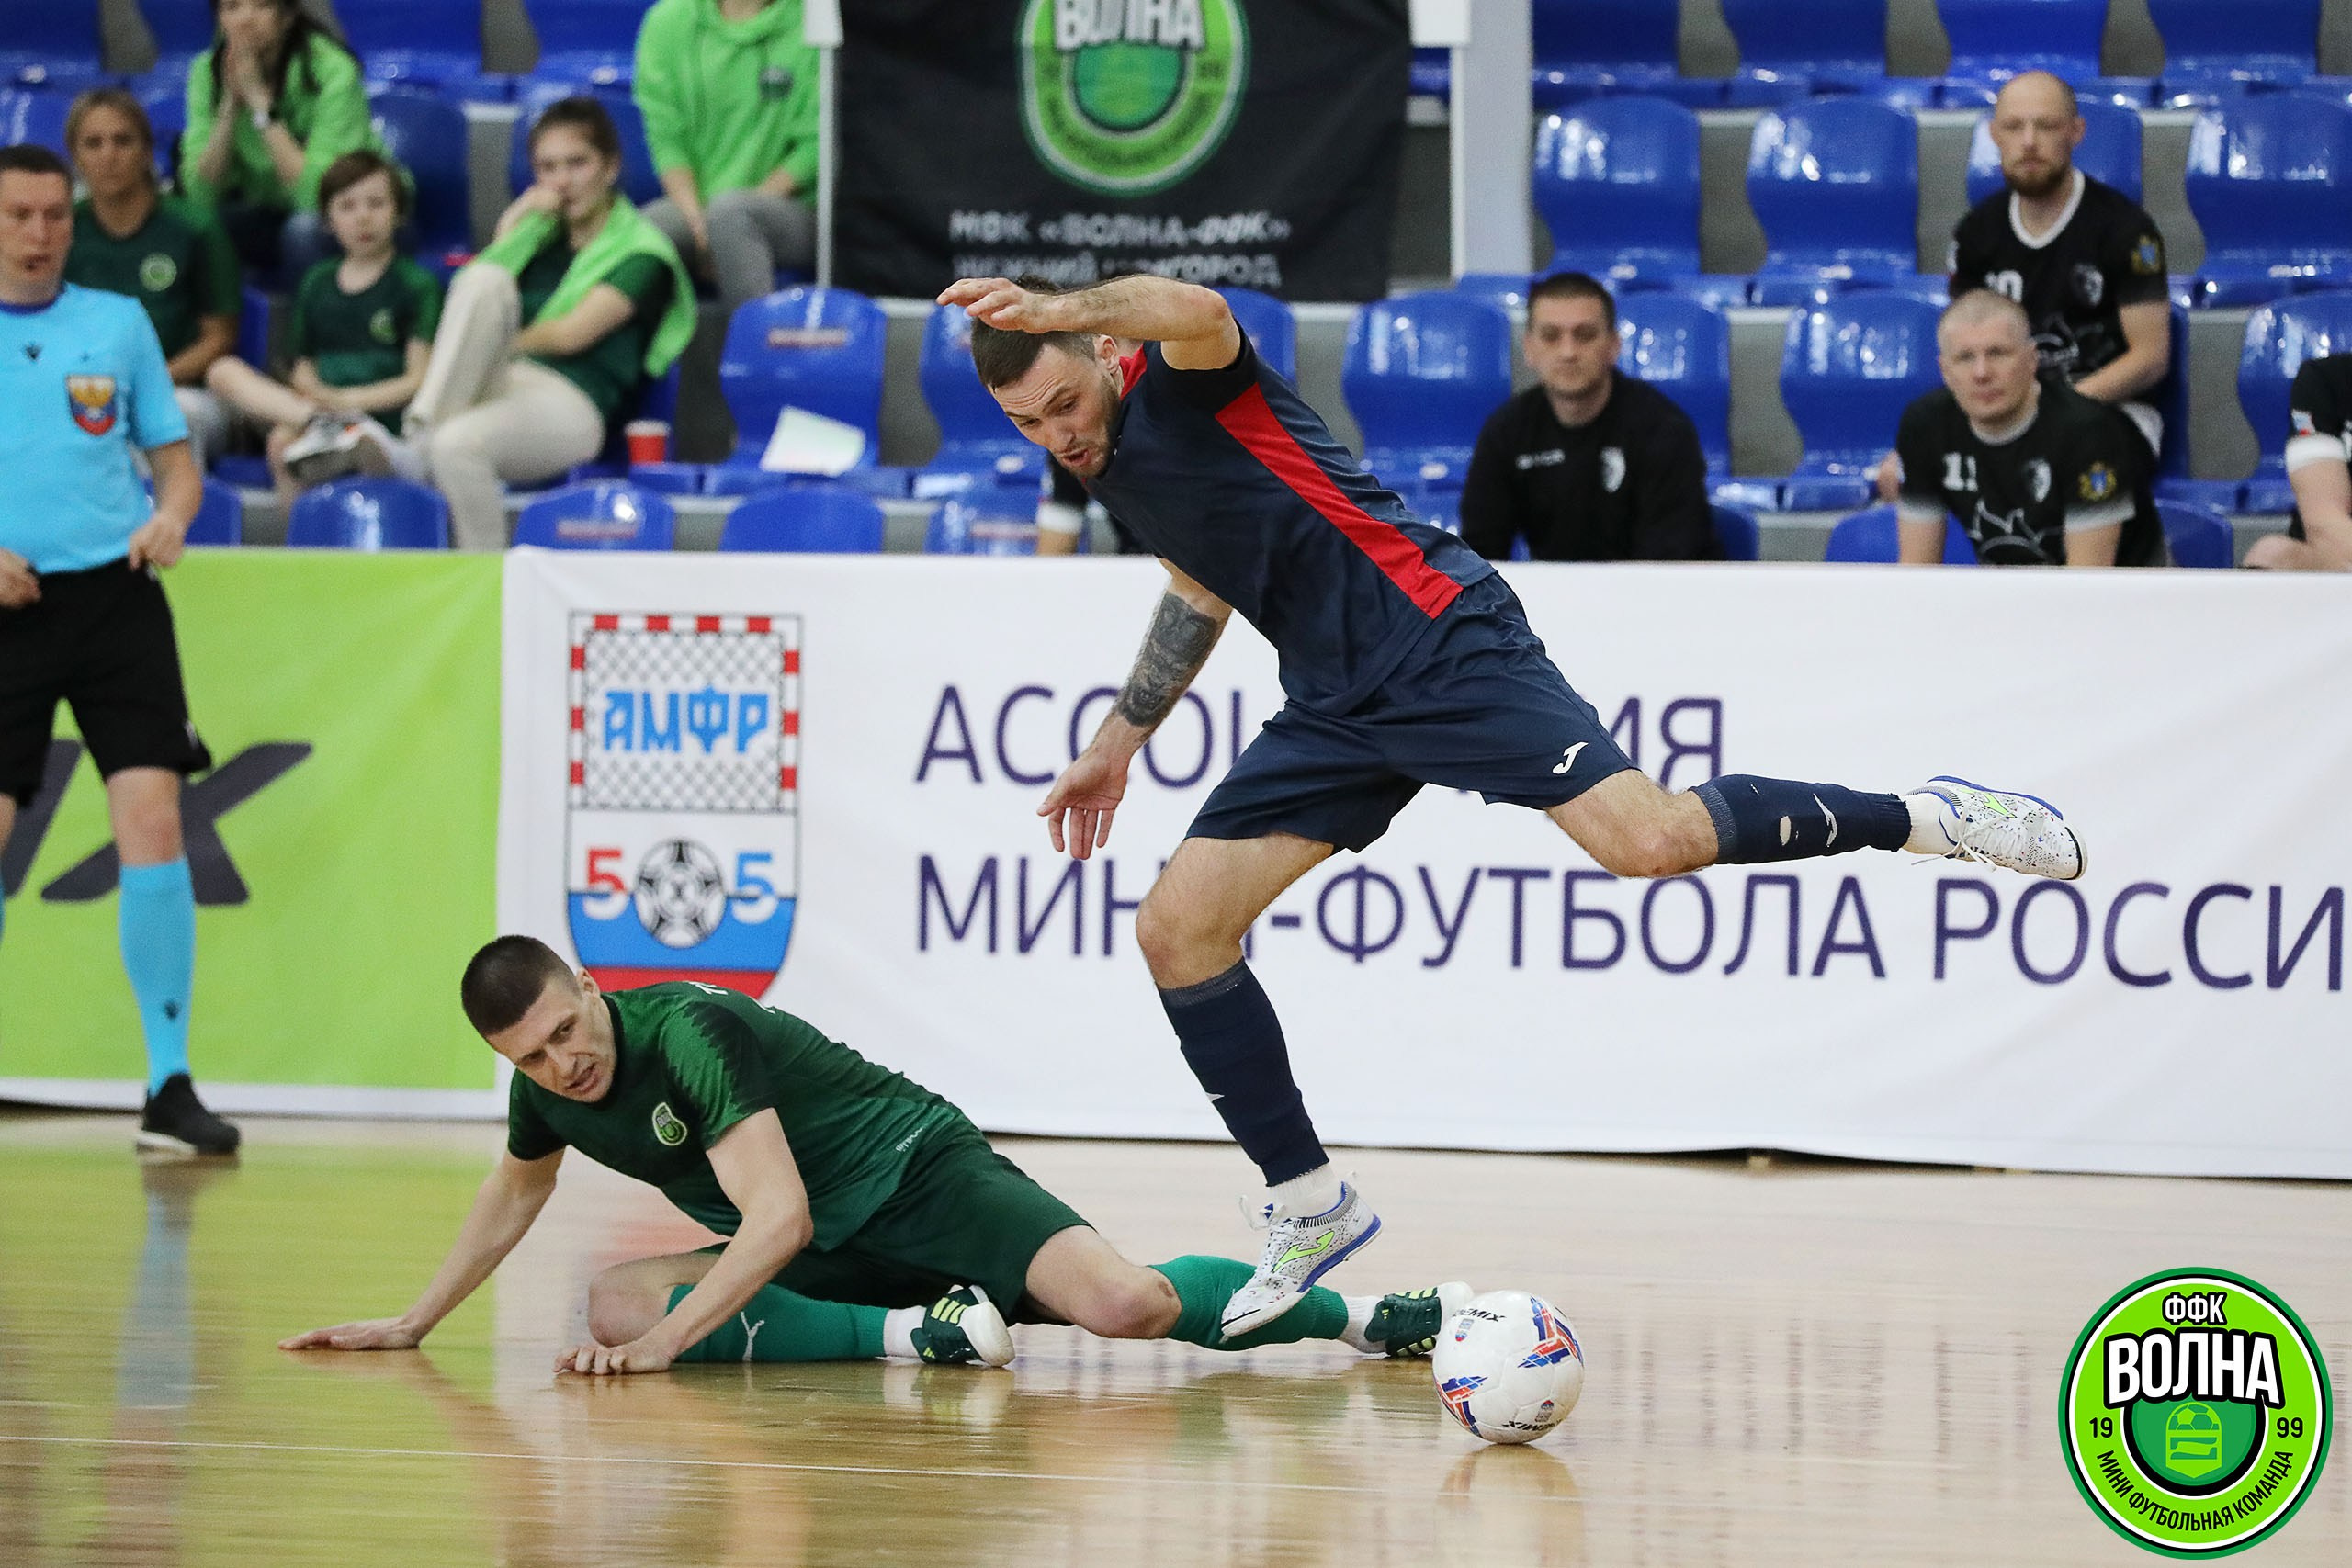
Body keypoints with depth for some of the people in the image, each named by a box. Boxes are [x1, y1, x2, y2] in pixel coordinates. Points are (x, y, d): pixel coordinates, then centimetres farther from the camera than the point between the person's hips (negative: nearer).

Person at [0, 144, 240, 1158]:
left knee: (152, 822, -11)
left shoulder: (118, 323, 9)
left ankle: (170, 1085, -8)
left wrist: (171, 517, -8)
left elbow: (174, 457, 14)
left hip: (114, 593, 1)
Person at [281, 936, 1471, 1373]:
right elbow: (515, 1193, 25)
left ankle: (1367, 1315, -11)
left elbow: (781, 1217, -32)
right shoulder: (545, 1093, 0)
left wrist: (665, 1343, -37)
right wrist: (412, 1324, 26)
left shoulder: (690, 1031, -25)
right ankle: (922, 1336, -18)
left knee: (1124, 1304, -33)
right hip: (817, 1262, 9)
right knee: (613, 1303, -16)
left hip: (919, 1179, -9)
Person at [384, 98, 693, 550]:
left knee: (457, 444, -38)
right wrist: (512, 230, 7)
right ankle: (419, 435, -34)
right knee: (484, 278, -24)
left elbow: (573, 334, -4)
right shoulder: (543, 235, 28)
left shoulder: (642, 250, 9)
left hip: (568, 407, -5)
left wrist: (504, 344, 5)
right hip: (498, 385, 5)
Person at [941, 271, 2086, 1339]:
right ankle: (1309, 1207, 8)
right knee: (1177, 927, -3)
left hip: (1438, 636, -9)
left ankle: (1926, 818, -6)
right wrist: (1118, 740, 36)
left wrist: (1059, 309, -52)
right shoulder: (1110, 469, 16)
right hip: (1335, 711, 9)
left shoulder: (1178, 379, -9)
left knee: (1648, 838, -26)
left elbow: (1197, 309, -36)